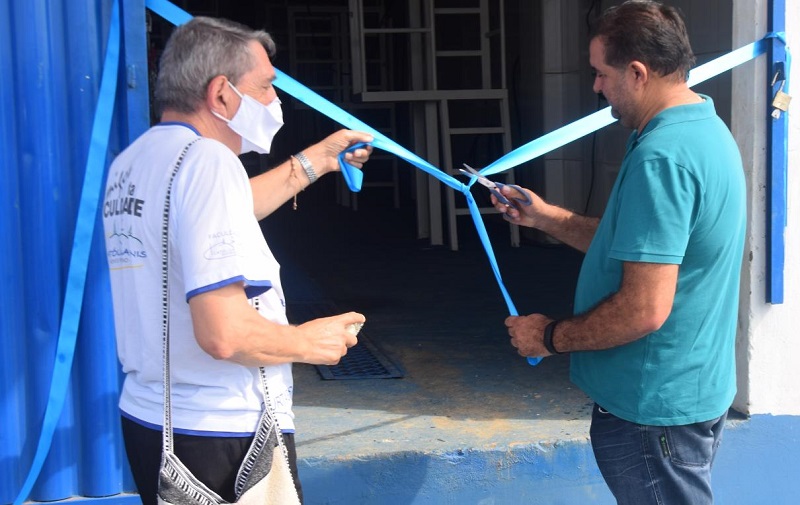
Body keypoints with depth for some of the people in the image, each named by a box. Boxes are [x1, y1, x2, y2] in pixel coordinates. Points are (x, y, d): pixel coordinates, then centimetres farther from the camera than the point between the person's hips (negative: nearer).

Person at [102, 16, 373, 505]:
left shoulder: (131, 162, 9)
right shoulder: (208, 159, -20)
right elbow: (224, 333, -28)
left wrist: (318, 159, 31)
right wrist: (308, 342, -9)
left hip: (147, 418, 9)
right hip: (226, 434, -9)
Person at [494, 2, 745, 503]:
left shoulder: (660, 156, -26)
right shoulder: (705, 128, 7)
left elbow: (644, 309, -29)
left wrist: (550, 337, -14)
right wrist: (546, 216, 10)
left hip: (655, 410, -10)